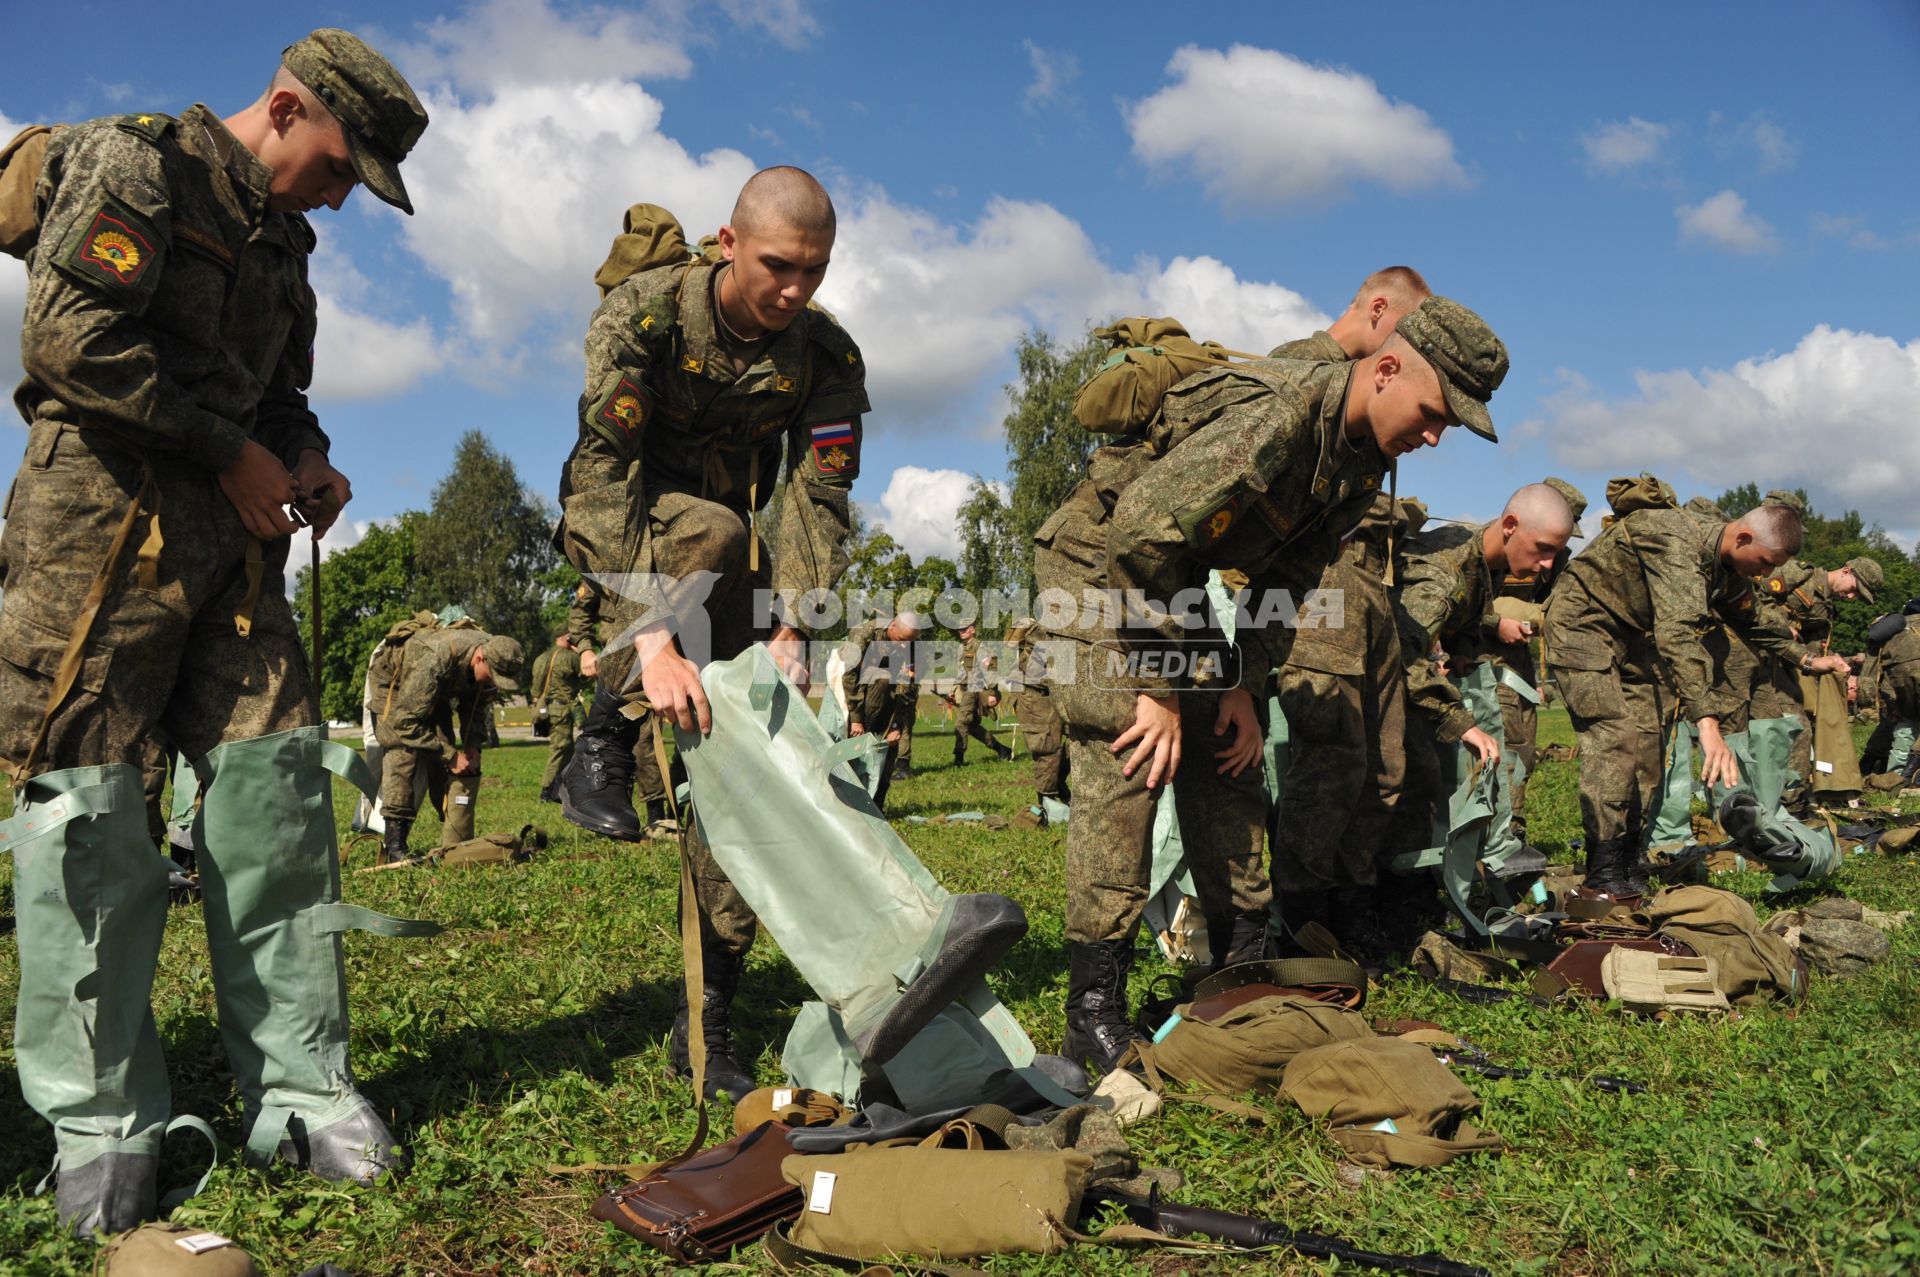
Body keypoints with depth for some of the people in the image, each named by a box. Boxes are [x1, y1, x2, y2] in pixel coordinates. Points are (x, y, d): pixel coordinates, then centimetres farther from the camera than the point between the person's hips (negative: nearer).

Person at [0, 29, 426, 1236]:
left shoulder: (280, 242, 20)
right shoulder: (135, 164, -4)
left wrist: (307, 460, 6)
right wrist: (233, 452, -12)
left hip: (231, 542, 7)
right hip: (102, 525, -7)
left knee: (278, 792, 0)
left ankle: (301, 1090, 7)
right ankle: (102, 1123, 6)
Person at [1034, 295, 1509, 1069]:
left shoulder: (1361, 464, -2)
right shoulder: (1269, 420, -32)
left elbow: (1285, 583, 8)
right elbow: (1138, 539, -34)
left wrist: (1241, 684, -2)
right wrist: (1157, 686, -25)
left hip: (1175, 583, 9)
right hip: (1096, 564, -8)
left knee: (1227, 761, 5)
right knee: (1126, 765, -18)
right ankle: (1094, 1012, -14)